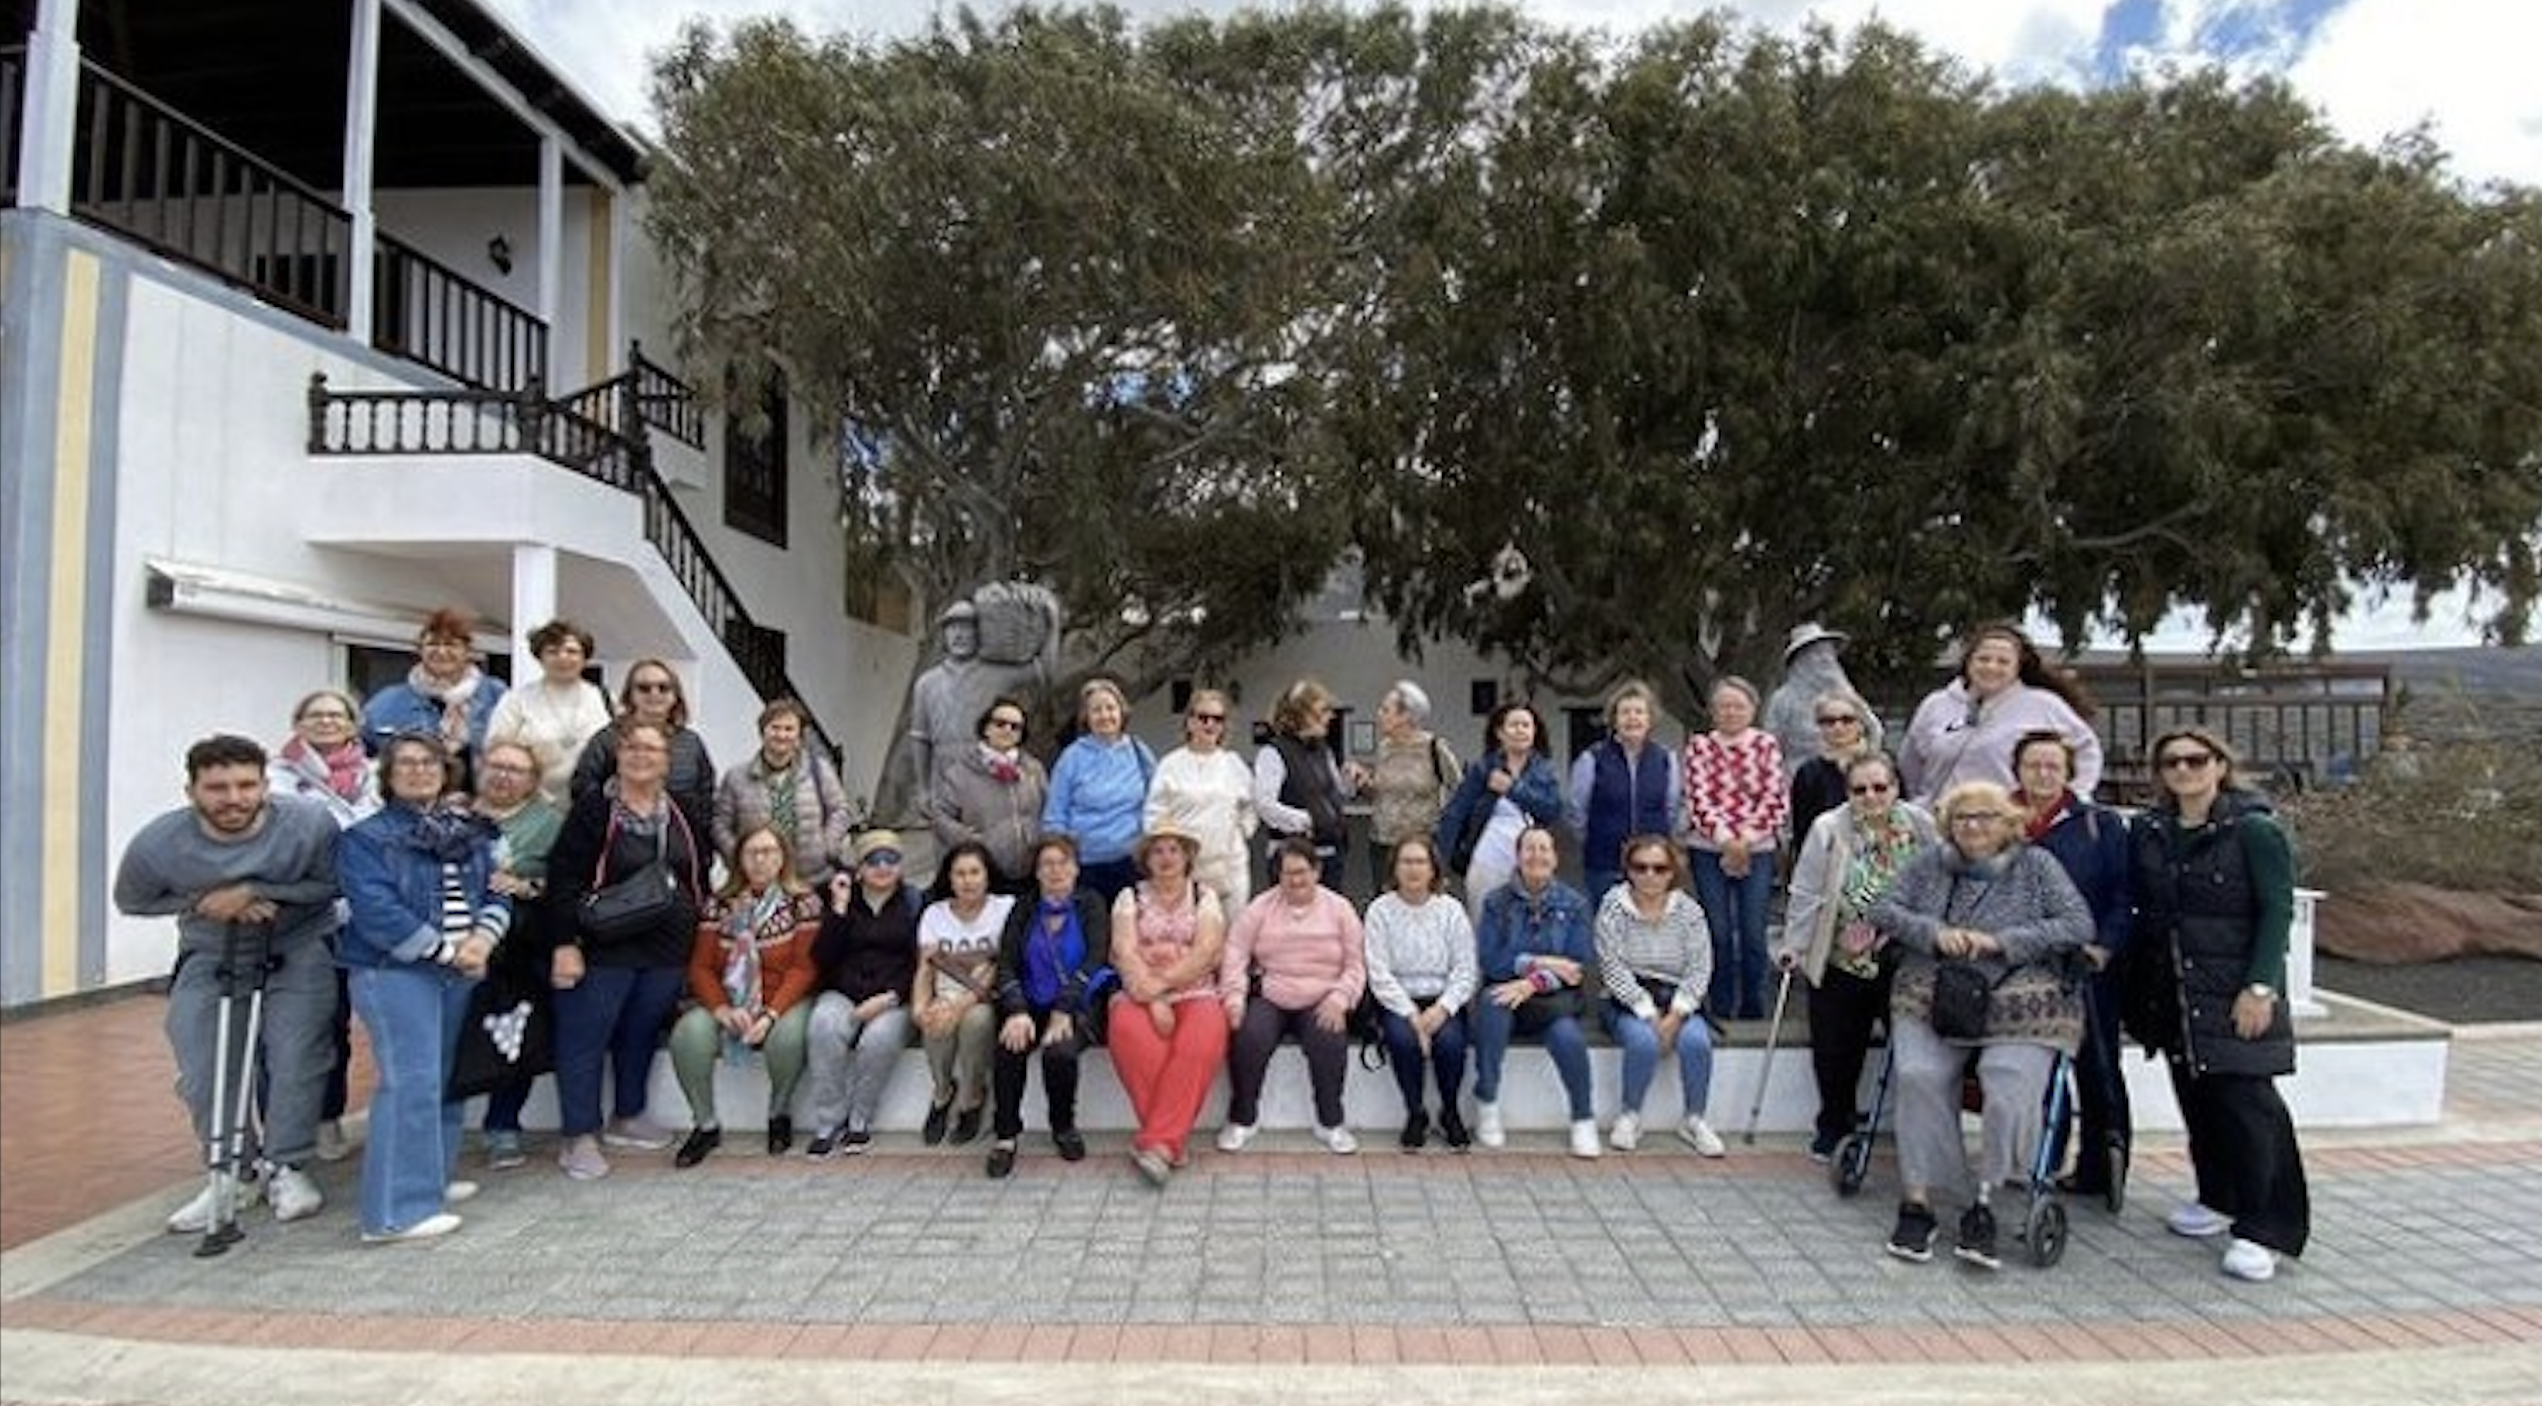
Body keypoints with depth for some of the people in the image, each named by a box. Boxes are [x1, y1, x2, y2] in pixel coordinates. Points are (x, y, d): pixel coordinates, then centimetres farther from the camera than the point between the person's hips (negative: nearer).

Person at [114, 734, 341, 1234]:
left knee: (295, 1057, -12)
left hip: (299, 952, -2)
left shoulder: (310, 824, -26)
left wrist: (254, 891, -25)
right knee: (204, 1075, 1)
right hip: (210, 961, 3)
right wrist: (202, 901, -19)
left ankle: (286, 1168, 8)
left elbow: (329, 884, -12)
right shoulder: (156, 845, -19)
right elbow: (131, 901, 0)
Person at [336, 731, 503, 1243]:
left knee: (448, 1076, 14)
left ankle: (431, 1177, 29)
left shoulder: (471, 832, 14)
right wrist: (446, 951, -16)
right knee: (411, 1081, -11)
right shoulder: (366, 836, -5)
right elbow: (377, 912, -15)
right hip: (394, 971, -7)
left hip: (460, 972, 7)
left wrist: (482, 939, -10)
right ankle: (396, 1210, -6)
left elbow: (497, 894, 9)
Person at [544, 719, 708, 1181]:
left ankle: (626, 1117, 31)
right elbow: (563, 878, -11)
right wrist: (565, 943, -16)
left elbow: (699, 876, 18)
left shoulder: (681, 813, 8)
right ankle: (579, 1137, 12)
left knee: (642, 1035, 15)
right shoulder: (594, 807, -8)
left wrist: (698, 929, 15)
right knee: (585, 1038, 2)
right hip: (604, 950, -5)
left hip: (667, 951, 5)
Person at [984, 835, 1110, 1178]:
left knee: (1060, 1052, -30)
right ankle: (1005, 1136, -11)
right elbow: (1006, 965, 3)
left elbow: (1093, 960, -6)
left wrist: (1063, 1011, -19)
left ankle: (1064, 1128, -3)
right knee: (1008, 1049, -28)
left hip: (1075, 1007, -2)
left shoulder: (1090, 905, 7)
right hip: (1031, 1005, 2)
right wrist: (1018, 1012, -16)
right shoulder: (1024, 911, 14)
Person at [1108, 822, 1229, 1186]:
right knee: (1131, 1034, -34)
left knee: (1200, 1042, -34)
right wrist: (1154, 1002, -16)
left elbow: (1205, 952, -3)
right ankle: (1174, 1139, -23)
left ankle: (1157, 1142, -29)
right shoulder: (1130, 897, 13)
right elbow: (1125, 952, -1)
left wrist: (1160, 983, -15)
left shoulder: (1204, 896, 13)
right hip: (1140, 994, 0)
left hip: (1195, 993, 0)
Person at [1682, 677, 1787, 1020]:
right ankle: (1720, 1007, 13)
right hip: (1709, 850, 0)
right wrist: (1725, 838, -14)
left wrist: (1747, 839, -10)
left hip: (1757, 850, 0)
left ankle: (1753, 1006, 13)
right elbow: (1697, 798, -4)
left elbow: (1777, 799, 0)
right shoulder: (1698, 745, 4)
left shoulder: (1767, 744, 5)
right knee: (1718, 931, 1)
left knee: (1753, 932, 0)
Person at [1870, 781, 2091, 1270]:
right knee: (1918, 1076, -24)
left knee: (2012, 1087, -26)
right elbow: (1884, 909, 9)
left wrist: (2001, 941, -12)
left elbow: (2079, 925, -1)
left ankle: (1985, 1202, -11)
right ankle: (1917, 1200, -17)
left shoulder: (2036, 865, 9)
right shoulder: (1930, 863, 14)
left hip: (2016, 1003, -1)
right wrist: (1934, 933, -10)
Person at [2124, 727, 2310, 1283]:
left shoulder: (2254, 830, -7)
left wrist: (2259, 987, -15)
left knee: (2245, 1100, -7)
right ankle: (2219, 1199, 28)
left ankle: (2261, 1230, 1)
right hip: (2172, 990, 5)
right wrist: (2138, 982, 10)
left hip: (2234, 991, -5)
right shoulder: (2148, 832, 9)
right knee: (2195, 1094, 11)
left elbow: (2277, 911, -9)